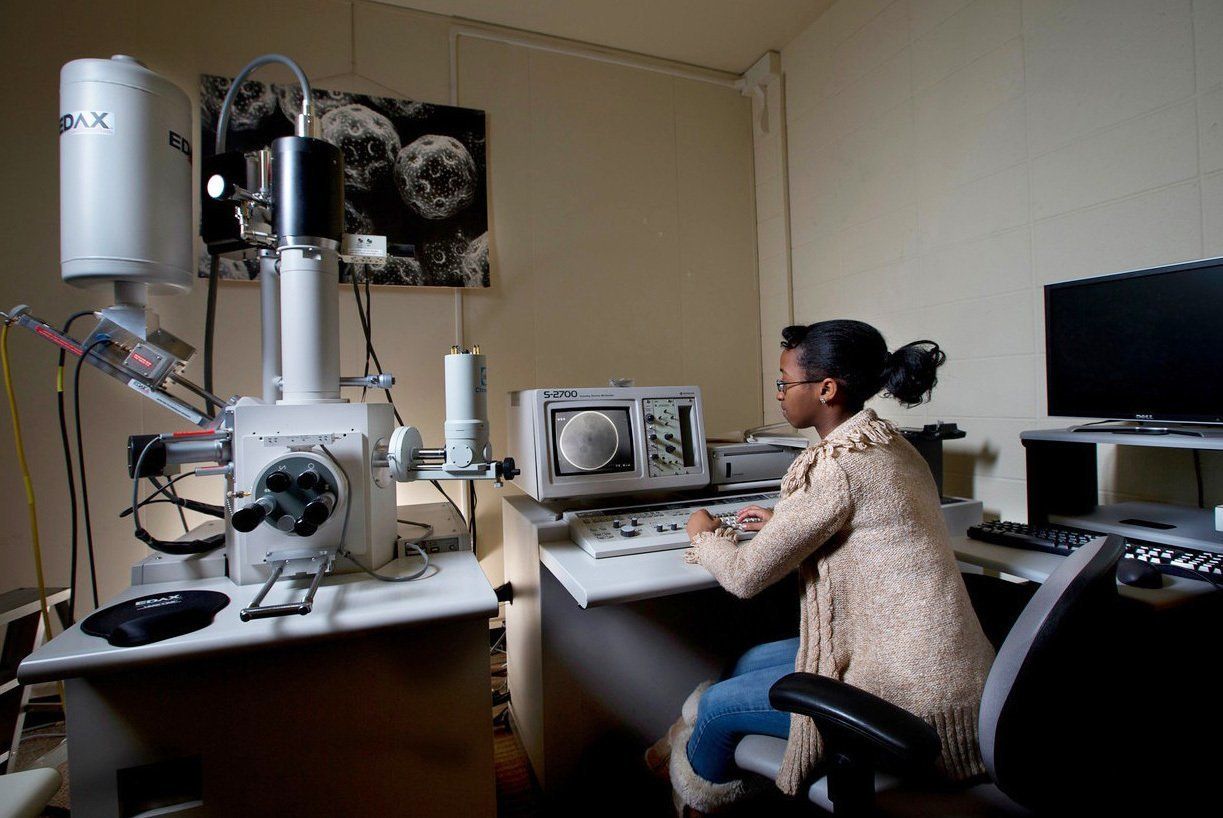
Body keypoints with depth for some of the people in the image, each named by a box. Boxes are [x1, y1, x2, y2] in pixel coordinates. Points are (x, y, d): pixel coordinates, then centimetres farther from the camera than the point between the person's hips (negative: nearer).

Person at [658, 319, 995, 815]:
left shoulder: (834, 464, -25)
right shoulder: (892, 445, 4)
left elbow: (745, 577, -16)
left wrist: (704, 535, 3)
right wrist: (781, 523, 21)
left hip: (912, 695, -9)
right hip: (940, 665, 9)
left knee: (717, 706, 7)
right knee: (749, 662, 18)